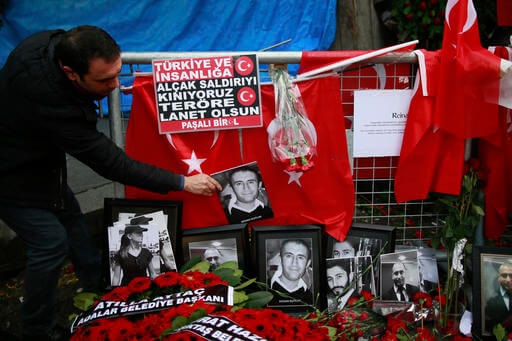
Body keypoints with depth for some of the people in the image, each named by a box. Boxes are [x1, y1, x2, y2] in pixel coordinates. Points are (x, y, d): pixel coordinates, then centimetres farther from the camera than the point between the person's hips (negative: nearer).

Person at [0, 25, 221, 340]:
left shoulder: (53, 42, -22)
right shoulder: (49, 103, -44)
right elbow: (111, 163, -35)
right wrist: (182, 182, -30)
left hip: (40, 159, 9)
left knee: (71, 219, 19)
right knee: (51, 242, -6)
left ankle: (98, 288, 38)